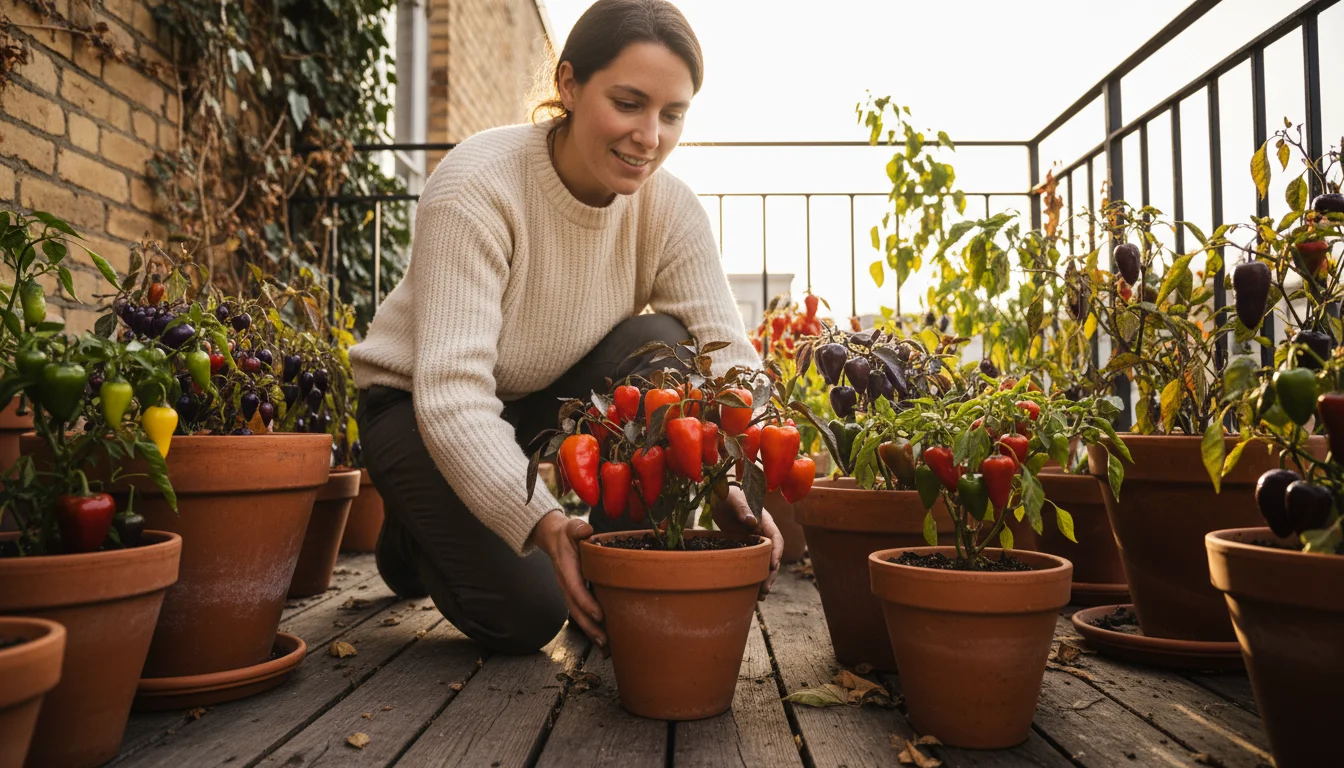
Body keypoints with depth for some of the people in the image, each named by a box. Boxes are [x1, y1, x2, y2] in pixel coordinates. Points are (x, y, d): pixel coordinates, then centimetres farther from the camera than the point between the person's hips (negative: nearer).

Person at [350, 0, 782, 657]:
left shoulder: (668, 205, -14)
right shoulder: (476, 187, -27)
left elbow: (728, 351, -21)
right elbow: (451, 390, -35)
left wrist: (738, 486, -40)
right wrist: (541, 521, -48)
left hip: (552, 405, 4)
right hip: (419, 408, -4)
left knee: (660, 347, -25)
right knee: (525, 614, -19)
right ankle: (417, 535, 15)